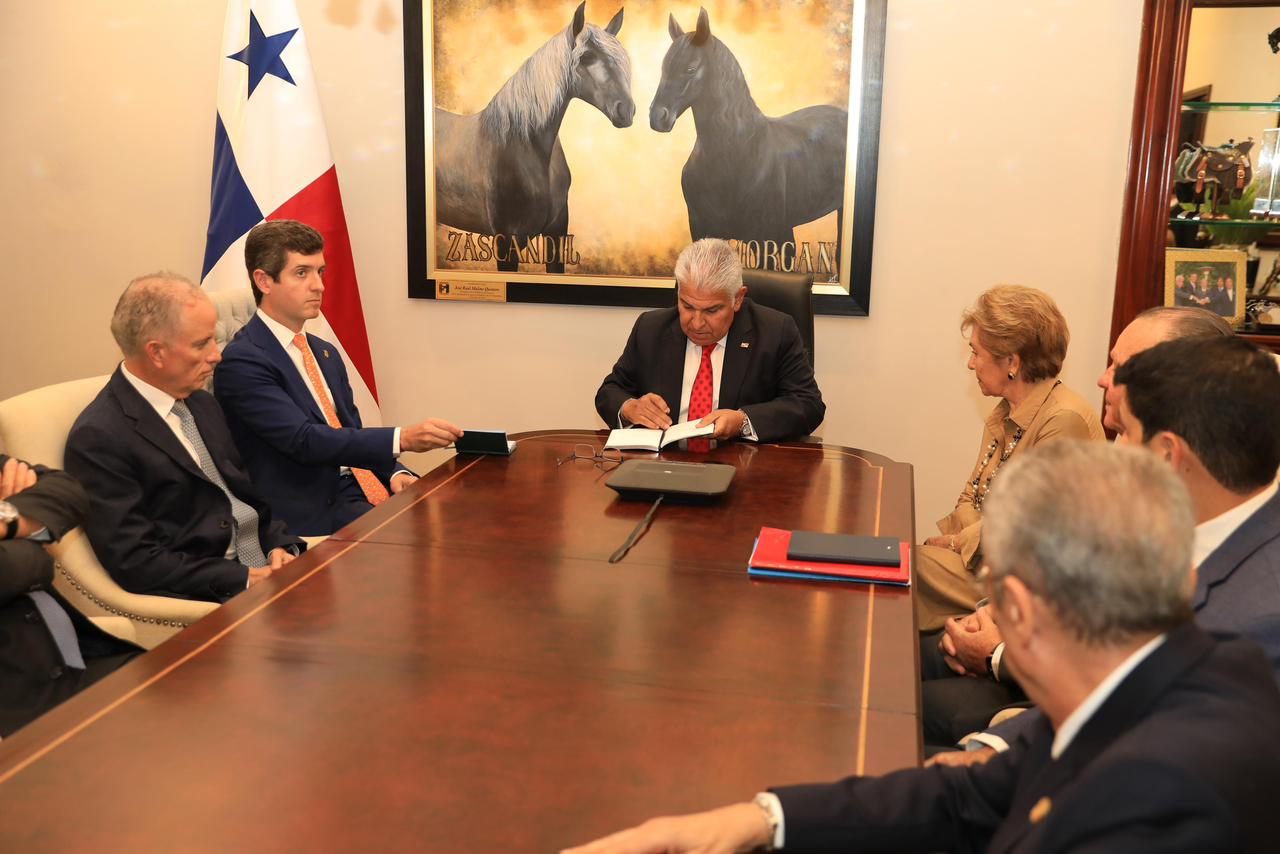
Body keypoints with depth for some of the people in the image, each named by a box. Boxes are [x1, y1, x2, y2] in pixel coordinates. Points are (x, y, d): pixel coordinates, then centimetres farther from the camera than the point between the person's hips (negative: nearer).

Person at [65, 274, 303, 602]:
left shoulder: (202, 403, 14)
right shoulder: (98, 437, -10)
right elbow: (134, 562, -14)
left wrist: (281, 546, 1)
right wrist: (244, 579, -17)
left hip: (263, 562, 8)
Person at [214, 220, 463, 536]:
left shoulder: (327, 353, 19)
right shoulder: (242, 361, -9)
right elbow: (304, 441, -19)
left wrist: (394, 472, -2)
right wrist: (402, 439, -28)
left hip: (362, 490, 8)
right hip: (312, 513, -8)